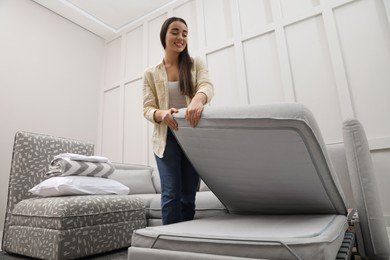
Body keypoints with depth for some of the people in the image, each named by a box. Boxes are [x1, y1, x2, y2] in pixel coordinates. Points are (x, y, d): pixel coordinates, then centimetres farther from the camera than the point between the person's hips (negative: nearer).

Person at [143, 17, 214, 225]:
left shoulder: (196, 64, 8)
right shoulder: (151, 73, 8)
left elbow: (207, 85, -12)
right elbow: (147, 109, 1)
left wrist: (198, 99, -37)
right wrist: (162, 114, -23)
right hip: (167, 137, 0)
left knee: (189, 194, 4)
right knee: (171, 193, -9)